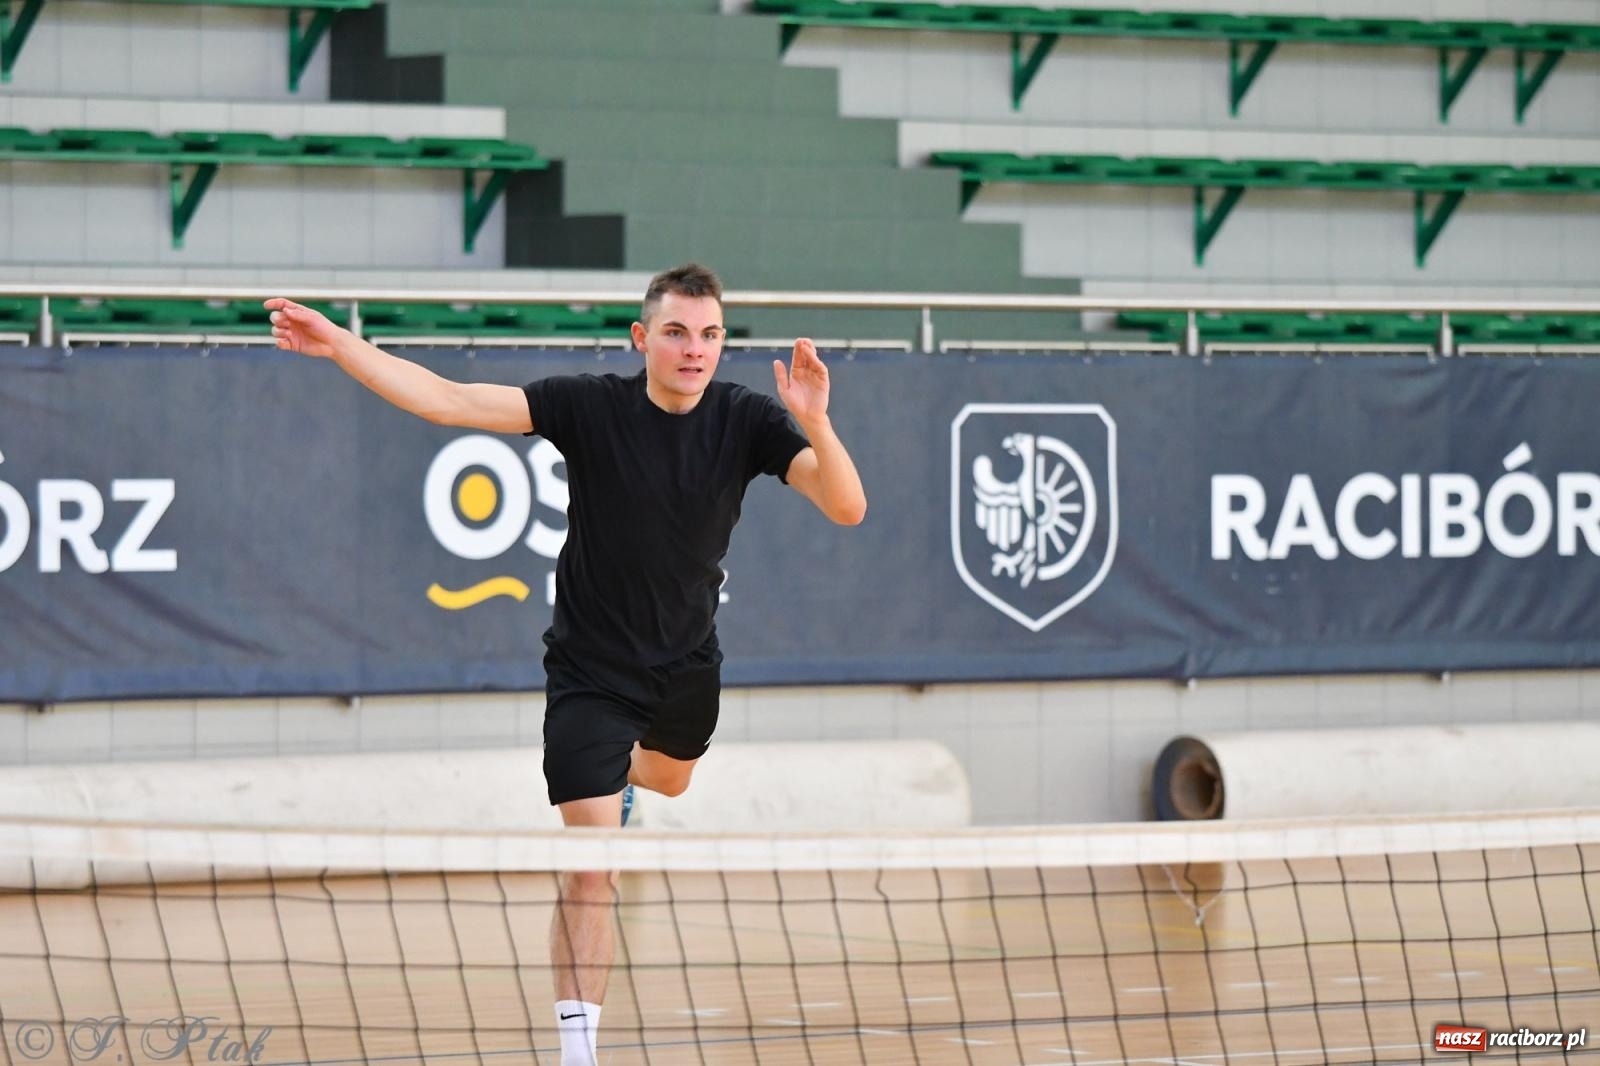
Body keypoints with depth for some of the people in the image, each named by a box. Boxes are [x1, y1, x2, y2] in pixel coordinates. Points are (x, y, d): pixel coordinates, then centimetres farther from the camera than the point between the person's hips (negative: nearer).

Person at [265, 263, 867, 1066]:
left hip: (687, 666, 4)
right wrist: (339, 346, -40)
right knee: (591, 873, -14)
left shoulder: (744, 420, -16)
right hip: (590, 676, -4)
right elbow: (452, 402, -29)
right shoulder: (591, 407, -22)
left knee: (667, 782, 36)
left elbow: (847, 508, -27)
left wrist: (814, 422, -45)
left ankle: (623, 770, 74)